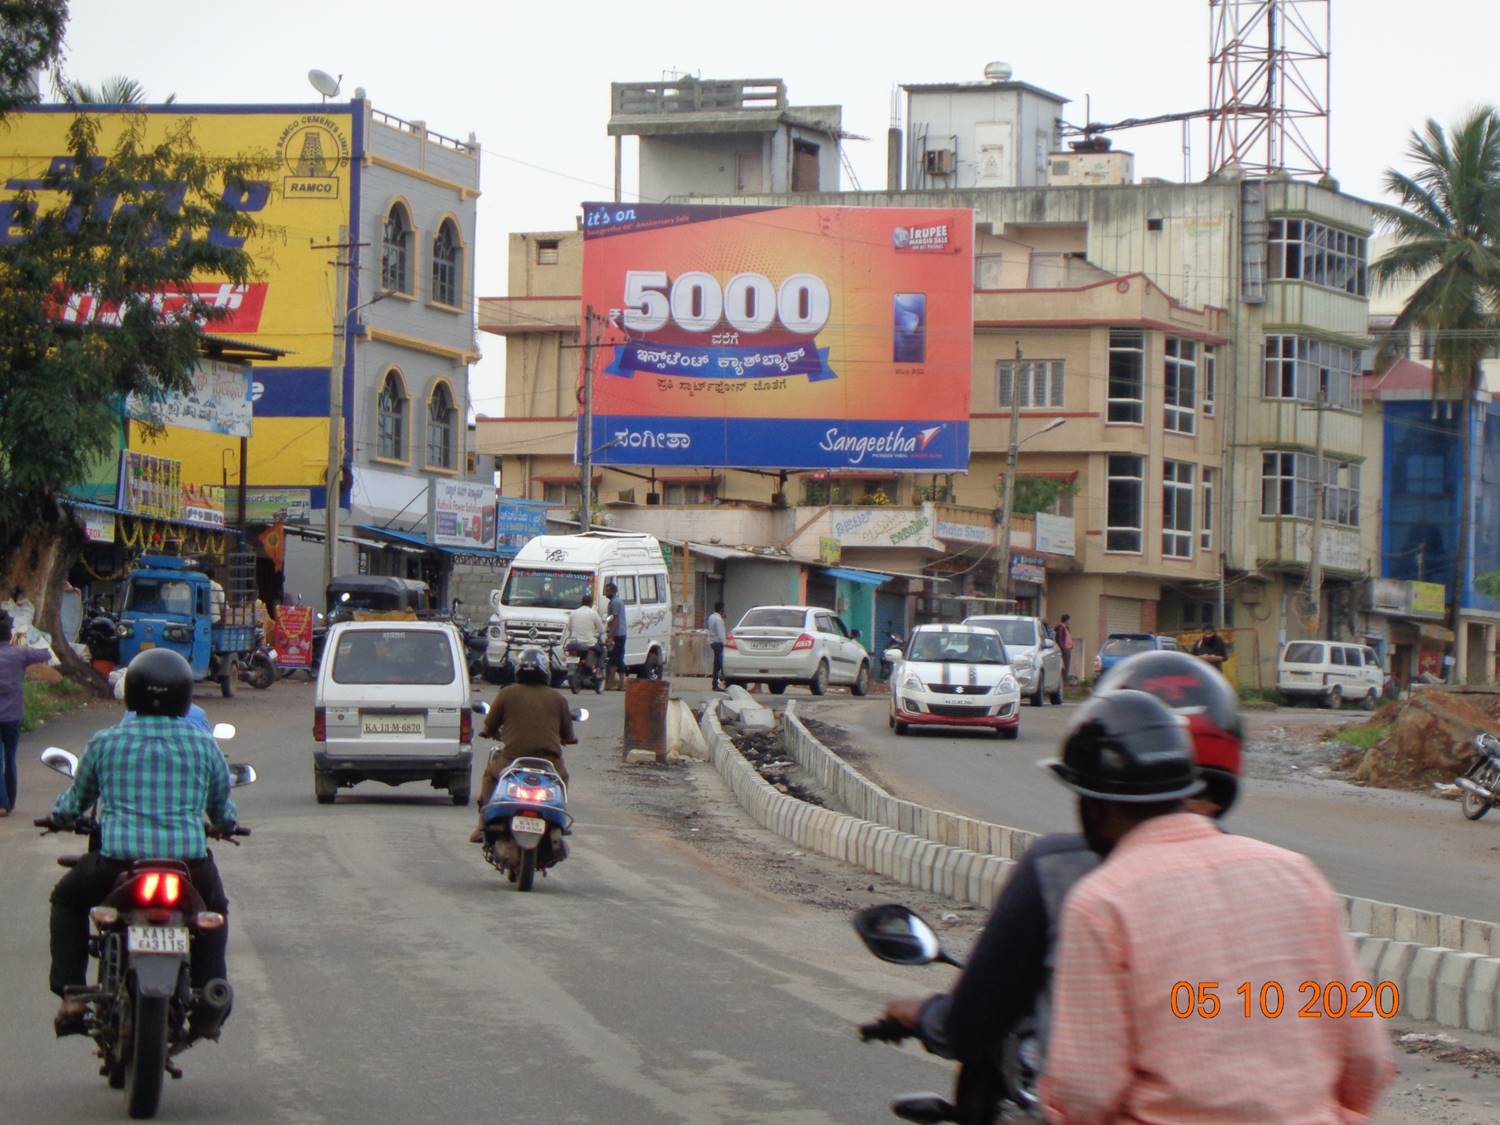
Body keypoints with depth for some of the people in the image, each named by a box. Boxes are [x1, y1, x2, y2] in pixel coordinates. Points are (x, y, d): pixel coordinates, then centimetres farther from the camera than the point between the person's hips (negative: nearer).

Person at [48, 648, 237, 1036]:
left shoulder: (105, 742, 6)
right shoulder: (203, 745, 8)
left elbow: (76, 800, 20)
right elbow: (223, 811, 21)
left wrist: (59, 815, 44)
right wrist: (224, 825, 45)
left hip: (118, 864, -1)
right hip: (189, 868, 1)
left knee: (67, 898, 30)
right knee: (214, 910, 35)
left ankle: (71, 997, 20)